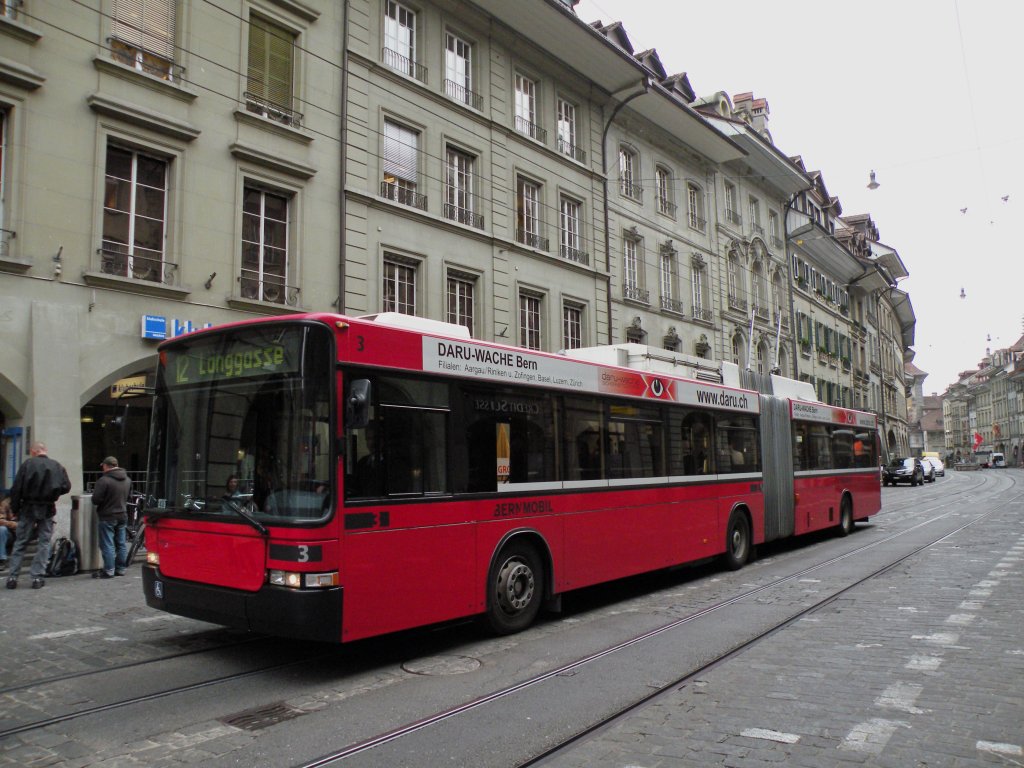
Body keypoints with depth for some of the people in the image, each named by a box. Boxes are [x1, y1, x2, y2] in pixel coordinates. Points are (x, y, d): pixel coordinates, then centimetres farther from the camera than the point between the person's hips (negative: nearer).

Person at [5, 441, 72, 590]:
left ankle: (13, 576, 10)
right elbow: (66, 487, -3)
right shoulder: (57, 466, -1)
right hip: (48, 509, 1)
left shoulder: (28, 464, -7)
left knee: (20, 542, 9)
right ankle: (38, 577, 5)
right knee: (44, 543, 8)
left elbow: (16, 489, -7)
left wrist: (14, 509, 1)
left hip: (28, 508, -1)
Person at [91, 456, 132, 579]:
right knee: (121, 544, 12)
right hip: (123, 515, 7)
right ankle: (120, 569, 18)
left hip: (108, 517, -7)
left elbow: (96, 499, -18)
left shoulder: (104, 480, -19)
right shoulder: (127, 479, 5)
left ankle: (109, 571, 2)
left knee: (107, 545, 0)